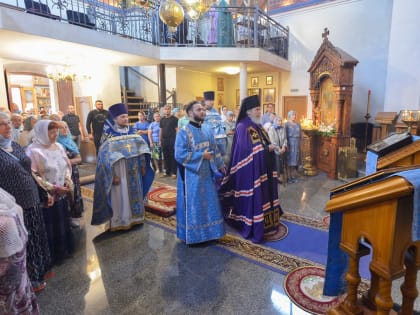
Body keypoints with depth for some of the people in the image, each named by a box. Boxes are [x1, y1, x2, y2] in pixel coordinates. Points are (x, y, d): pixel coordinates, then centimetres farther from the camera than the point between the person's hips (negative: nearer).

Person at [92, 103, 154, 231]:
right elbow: (106, 158, -14)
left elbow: (141, 150, 10)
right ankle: (119, 221, 16)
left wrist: (143, 166, 8)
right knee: (120, 196, 2)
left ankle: (134, 217, 31)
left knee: (134, 194, 14)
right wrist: (113, 175, -18)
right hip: (119, 173, -5)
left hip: (133, 172, 6)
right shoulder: (109, 136, -11)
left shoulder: (132, 132, 5)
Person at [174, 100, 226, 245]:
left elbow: (214, 150, 17)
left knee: (209, 203, 14)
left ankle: (209, 231, 30)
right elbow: (180, 155, -20)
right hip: (192, 176, -6)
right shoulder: (183, 133, -11)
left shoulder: (207, 131, 9)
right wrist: (201, 155, -19)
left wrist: (220, 165, 15)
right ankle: (193, 234, 20)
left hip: (207, 174, 7)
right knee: (193, 205, 3)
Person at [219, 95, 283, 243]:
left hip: (263, 169, 9)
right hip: (251, 171, -9)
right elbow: (246, 149, -22)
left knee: (263, 196, 15)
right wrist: (267, 148, -15)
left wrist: (271, 147, -5)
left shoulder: (258, 126, 14)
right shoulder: (242, 127, -14)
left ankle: (266, 224, 29)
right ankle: (255, 229, 11)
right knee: (254, 198, -2)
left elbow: (266, 144, 18)